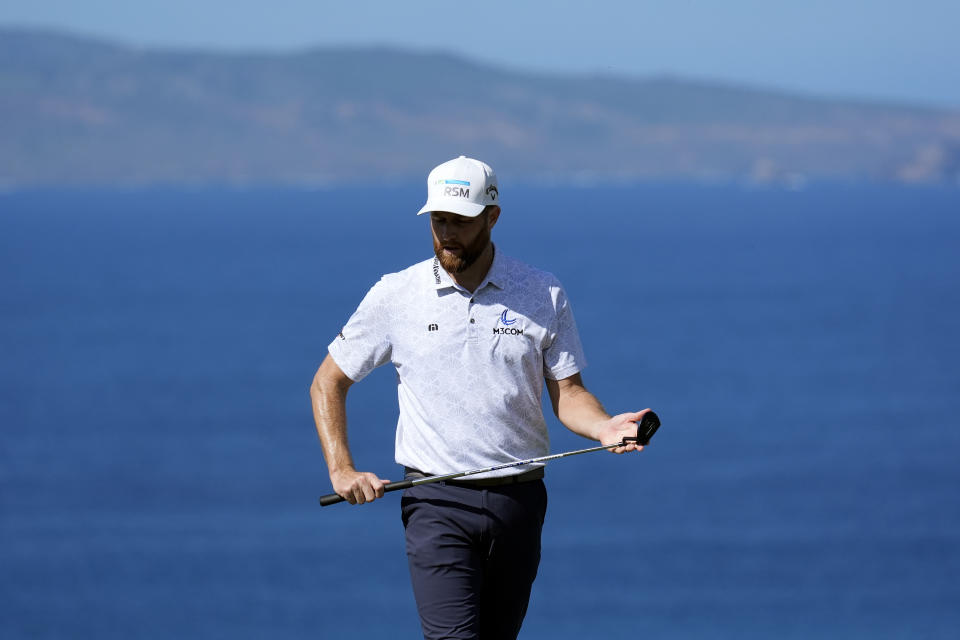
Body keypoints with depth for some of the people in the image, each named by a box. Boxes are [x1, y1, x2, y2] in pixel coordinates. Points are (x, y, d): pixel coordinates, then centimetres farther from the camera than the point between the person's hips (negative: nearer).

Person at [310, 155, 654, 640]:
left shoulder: (544, 295, 4)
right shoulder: (395, 295, 1)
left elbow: (567, 392, 6)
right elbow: (327, 383, 9)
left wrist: (603, 427, -17)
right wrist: (341, 471, -2)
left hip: (518, 498, 2)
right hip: (437, 503, -2)